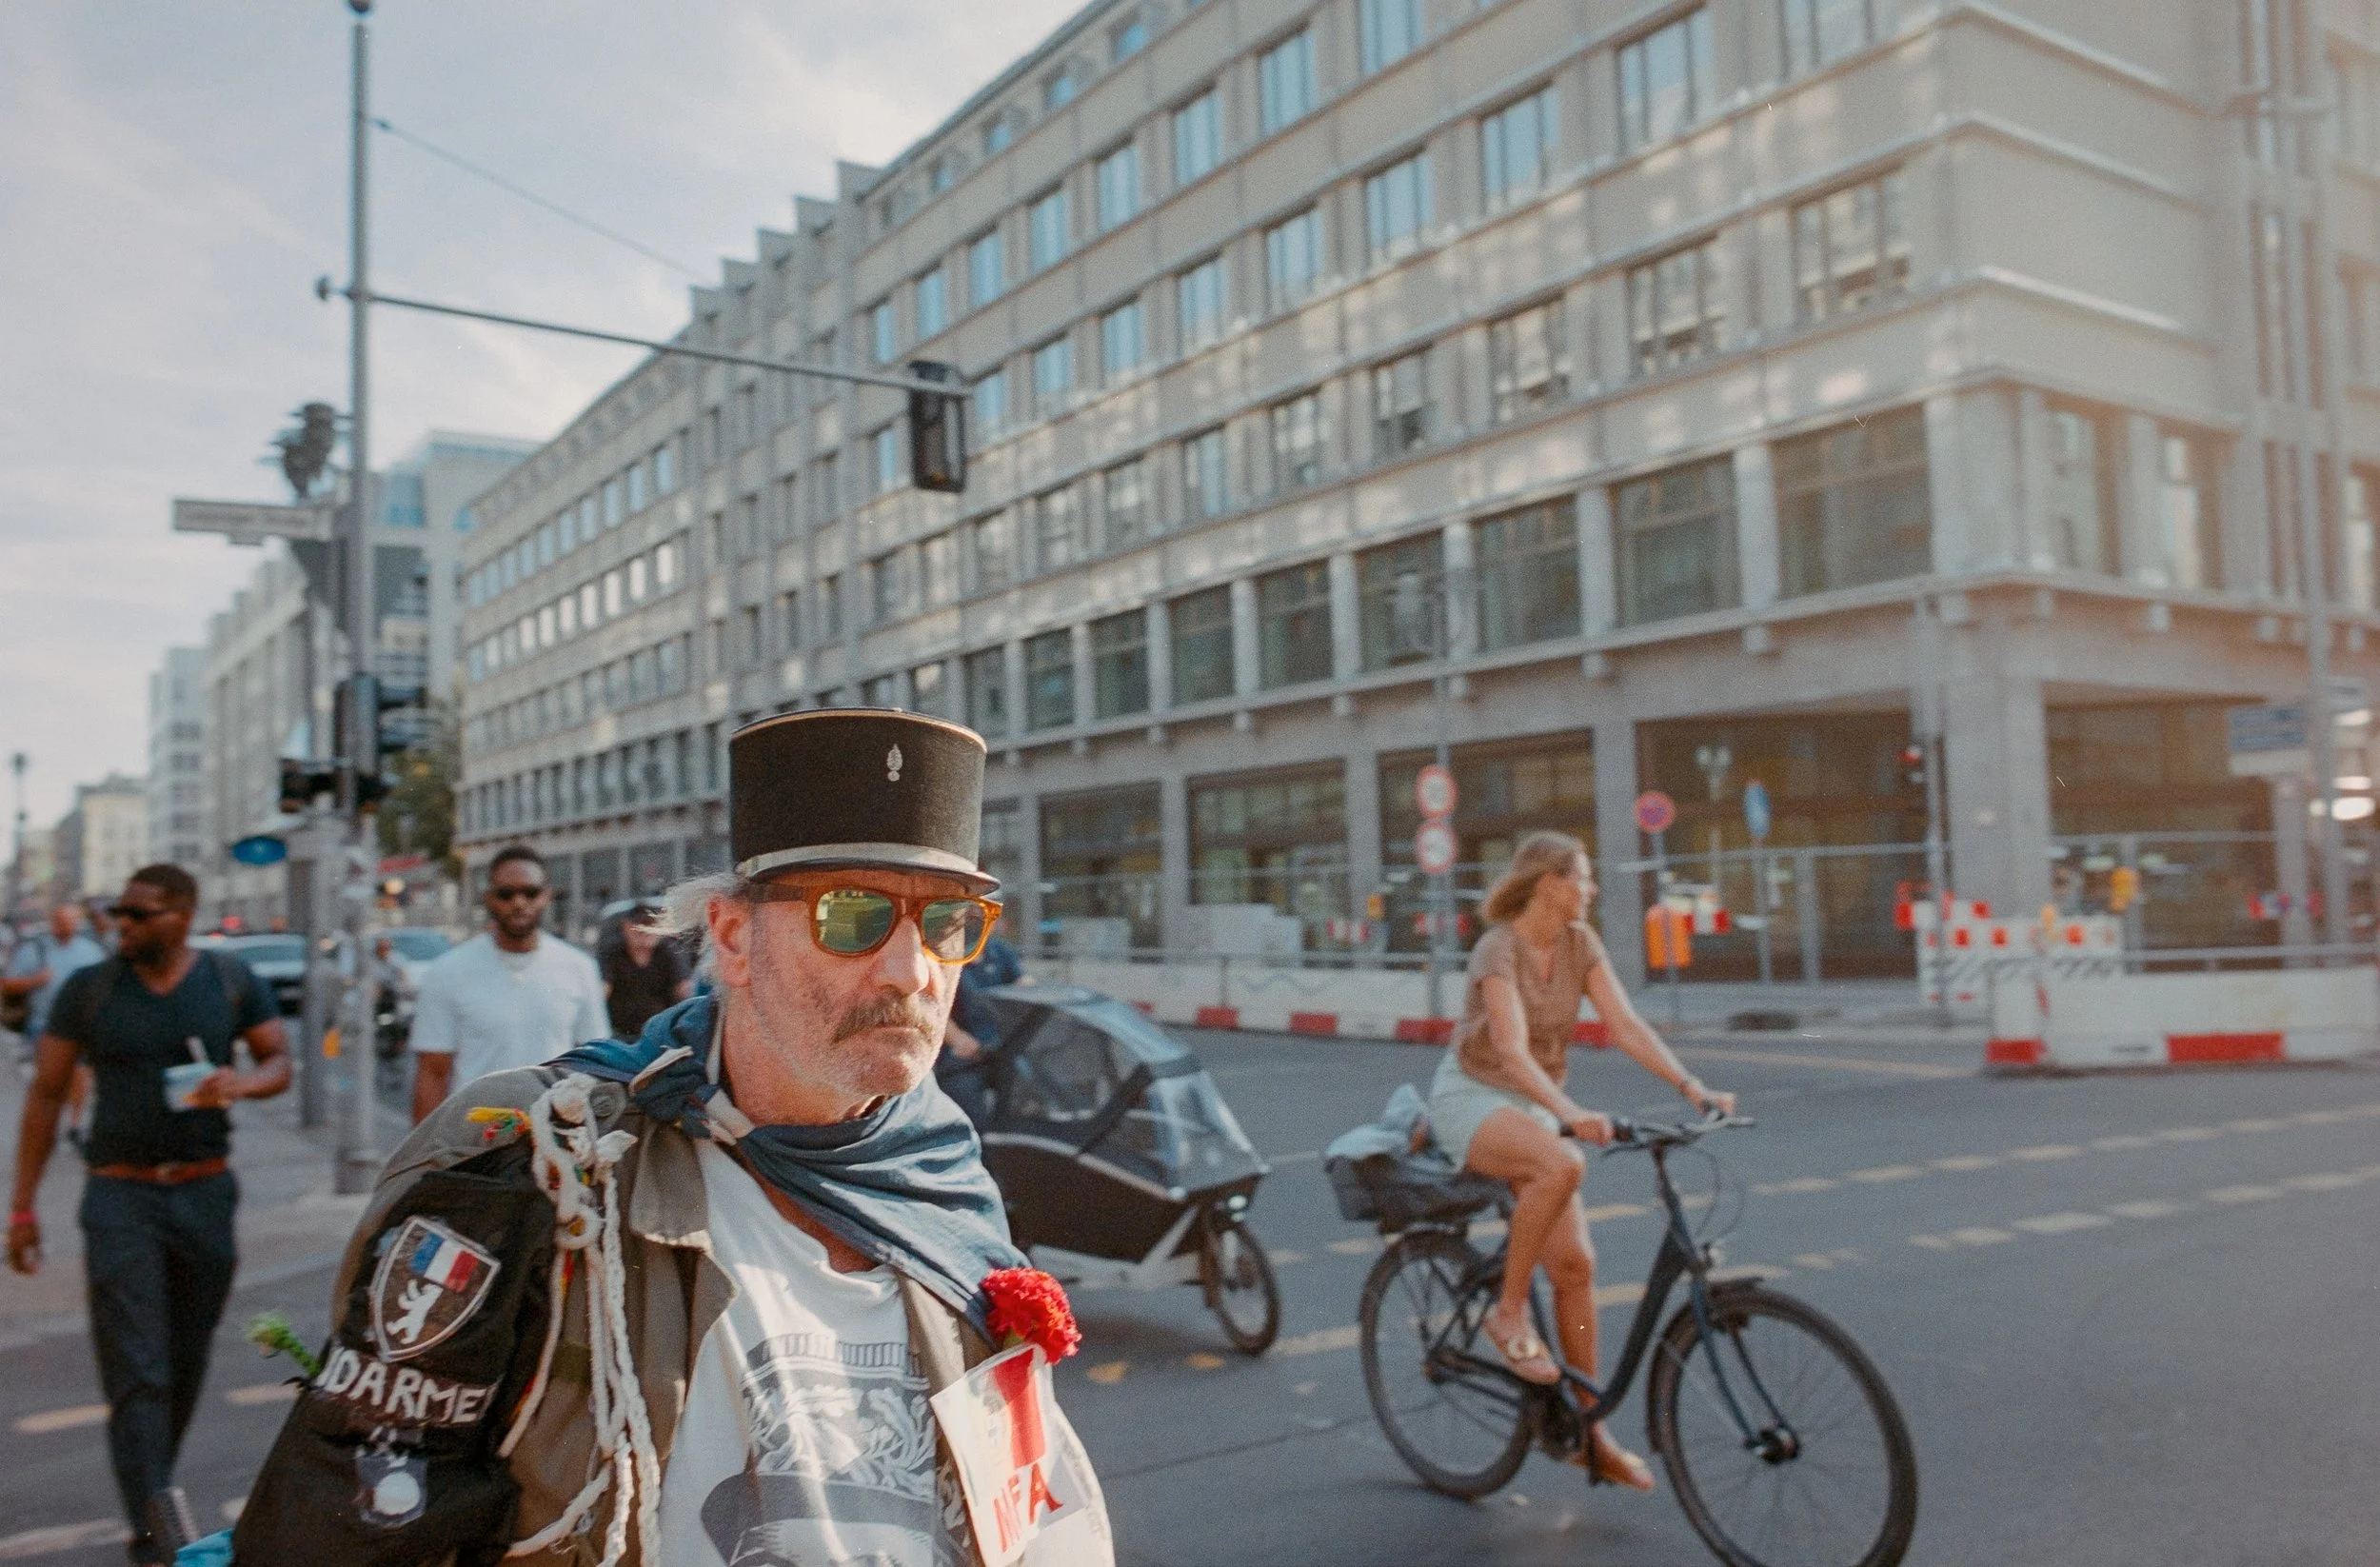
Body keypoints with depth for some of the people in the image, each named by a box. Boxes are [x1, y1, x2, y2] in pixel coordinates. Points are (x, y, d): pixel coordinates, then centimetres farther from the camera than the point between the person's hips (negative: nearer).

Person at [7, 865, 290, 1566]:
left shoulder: (231, 981, 0)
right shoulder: (89, 989, -2)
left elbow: (279, 1062, 8)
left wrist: (242, 1082, -16)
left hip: (205, 1192, 2)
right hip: (121, 1196, -2)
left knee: (186, 1363, 12)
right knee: (136, 1371, -5)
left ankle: (151, 1497, 32)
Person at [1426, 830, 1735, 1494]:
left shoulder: (1579, 942, 0)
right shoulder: (1499, 949, -21)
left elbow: (1625, 1025, -8)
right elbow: (1513, 1050, -33)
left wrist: (1693, 1086, -21)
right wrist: (1569, 1111, -48)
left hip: (1533, 1105, 6)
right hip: (1472, 1098, -6)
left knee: (1574, 1263, -4)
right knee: (1562, 1164, -37)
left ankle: (1589, 1431, 8)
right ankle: (1508, 1312, -18)